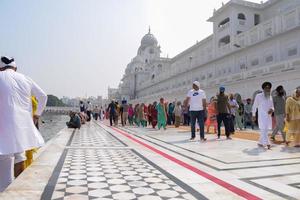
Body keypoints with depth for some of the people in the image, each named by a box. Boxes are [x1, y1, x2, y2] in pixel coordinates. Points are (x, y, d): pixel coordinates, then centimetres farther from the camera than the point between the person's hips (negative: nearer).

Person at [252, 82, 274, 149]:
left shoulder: (270, 97, 13)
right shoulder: (259, 96, -3)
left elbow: (272, 106, 17)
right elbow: (254, 106, 1)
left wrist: (272, 109, -7)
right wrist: (253, 115, 1)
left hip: (268, 116, 6)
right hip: (262, 116, -6)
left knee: (265, 130, 11)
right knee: (263, 130, -13)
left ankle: (260, 142, 23)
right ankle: (267, 143, -13)